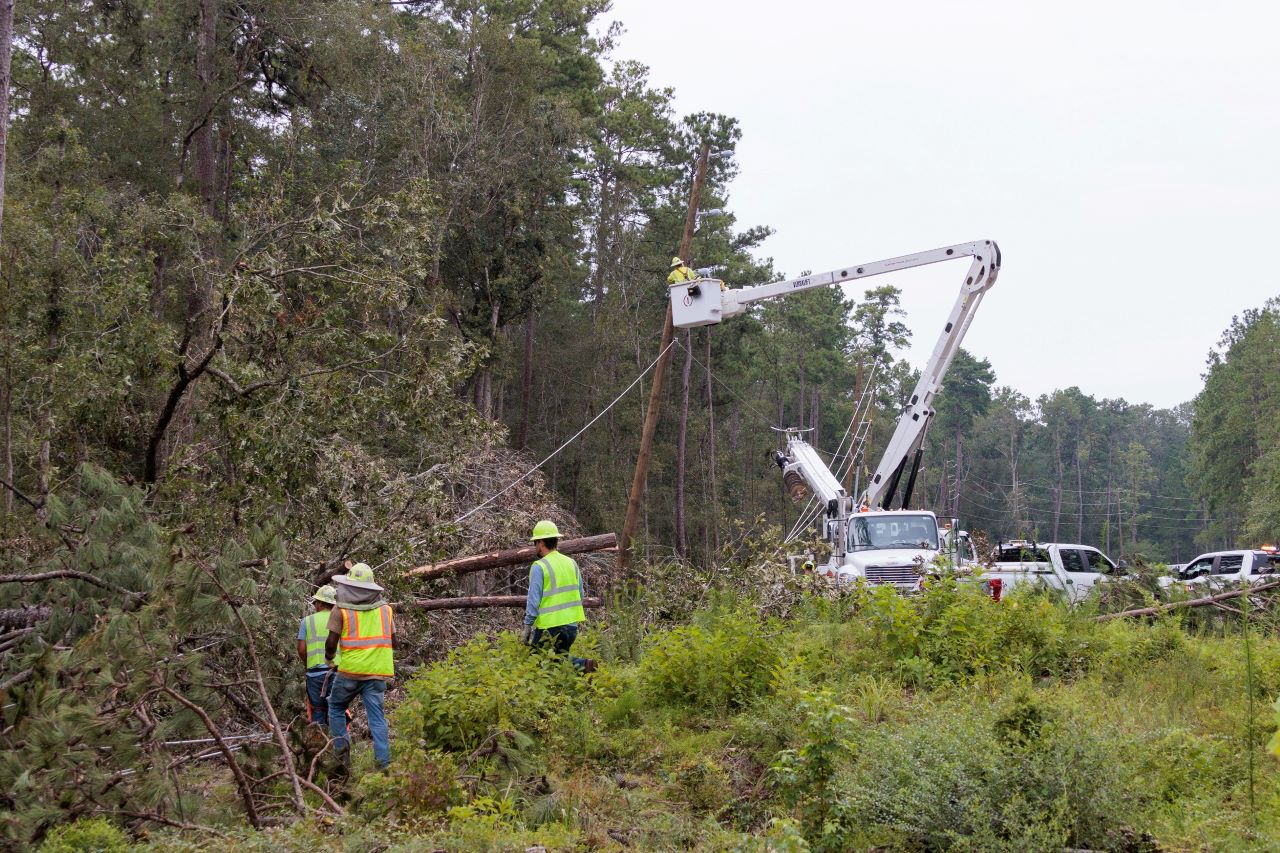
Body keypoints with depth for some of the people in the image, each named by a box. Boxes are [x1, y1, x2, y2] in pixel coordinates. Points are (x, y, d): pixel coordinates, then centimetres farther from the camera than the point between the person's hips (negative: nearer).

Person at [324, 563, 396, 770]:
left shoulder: (341, 609, -2)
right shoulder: (385, 608, 9)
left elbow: (331, 642, -6)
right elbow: (394, 642, 11)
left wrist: (330, 659, 14)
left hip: (350, 670, -3)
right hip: (378, 673, 3)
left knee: (336, 709, 17)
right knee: (377, 716, 4)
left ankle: (341, 754, 10)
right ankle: (383, 763, -4)